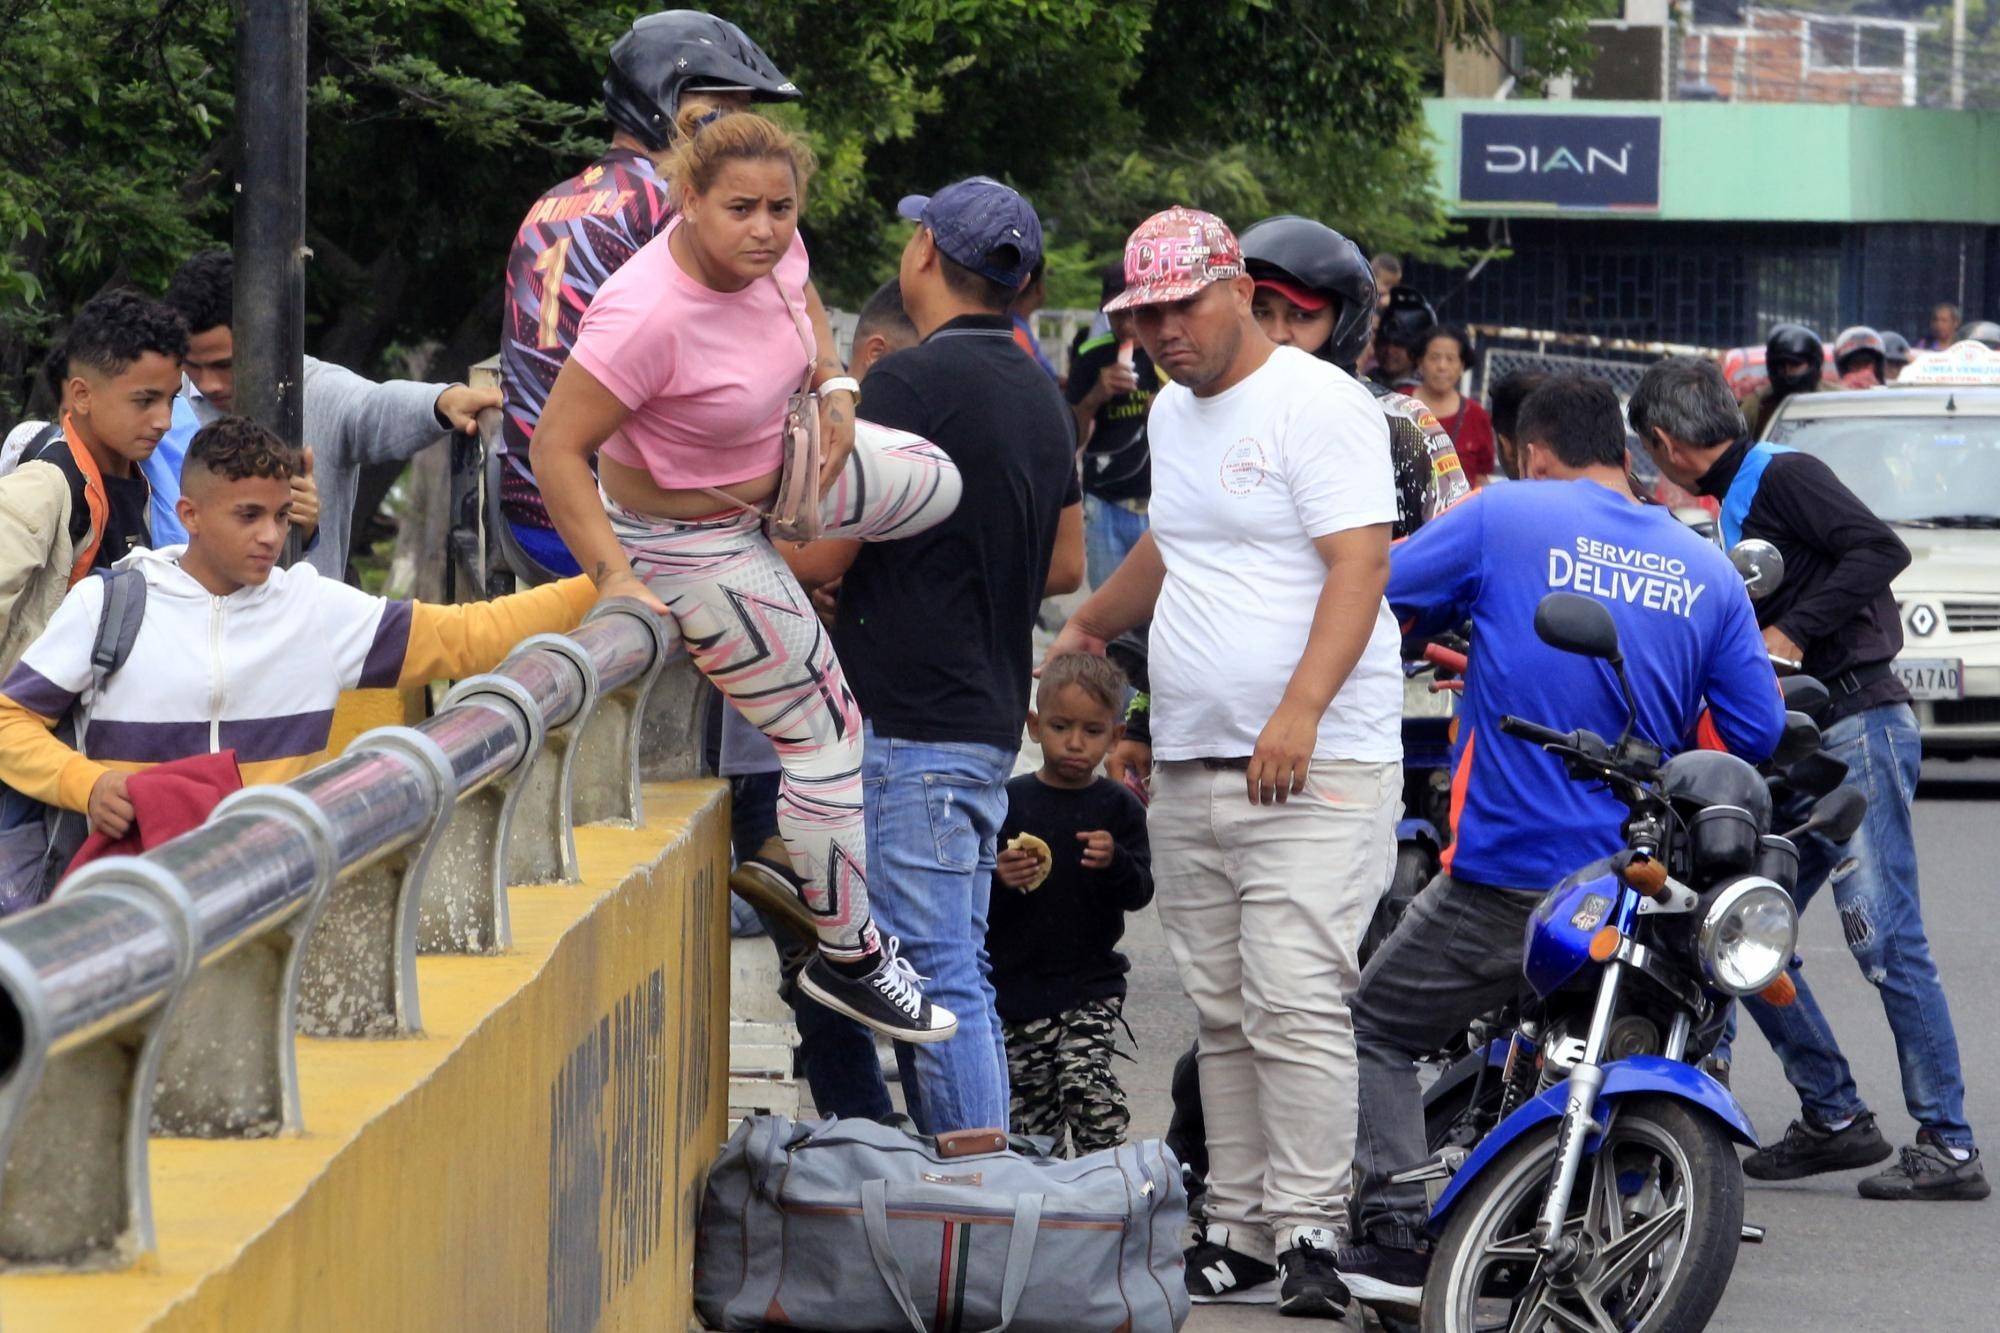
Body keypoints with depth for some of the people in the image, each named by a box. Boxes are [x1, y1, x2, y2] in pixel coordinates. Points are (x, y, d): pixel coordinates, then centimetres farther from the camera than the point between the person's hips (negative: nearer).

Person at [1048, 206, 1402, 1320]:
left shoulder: (1316, 404, -8)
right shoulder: (1175, 413, 18)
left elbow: (1360, 567, -17)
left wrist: (1300, 713, -28)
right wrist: (1089, 626, 51)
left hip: (1313, 771, -8)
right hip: (1190, 770, 8)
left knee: (1295, 1006, -15)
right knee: (1224, 1015, 6)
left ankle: (1309, 1234, -14)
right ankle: (1240, 1236, 8)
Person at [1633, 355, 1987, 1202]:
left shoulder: (1782, 475, -7)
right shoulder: (1738, 503, 21)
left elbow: (1880, 551, -20)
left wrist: (1791, 635, -19)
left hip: (1857, 727, -10)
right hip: (1801, 750, 10)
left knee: (1887, 943, -11)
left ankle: (1949, 1148, -9)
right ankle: (1834, 1116, 13)